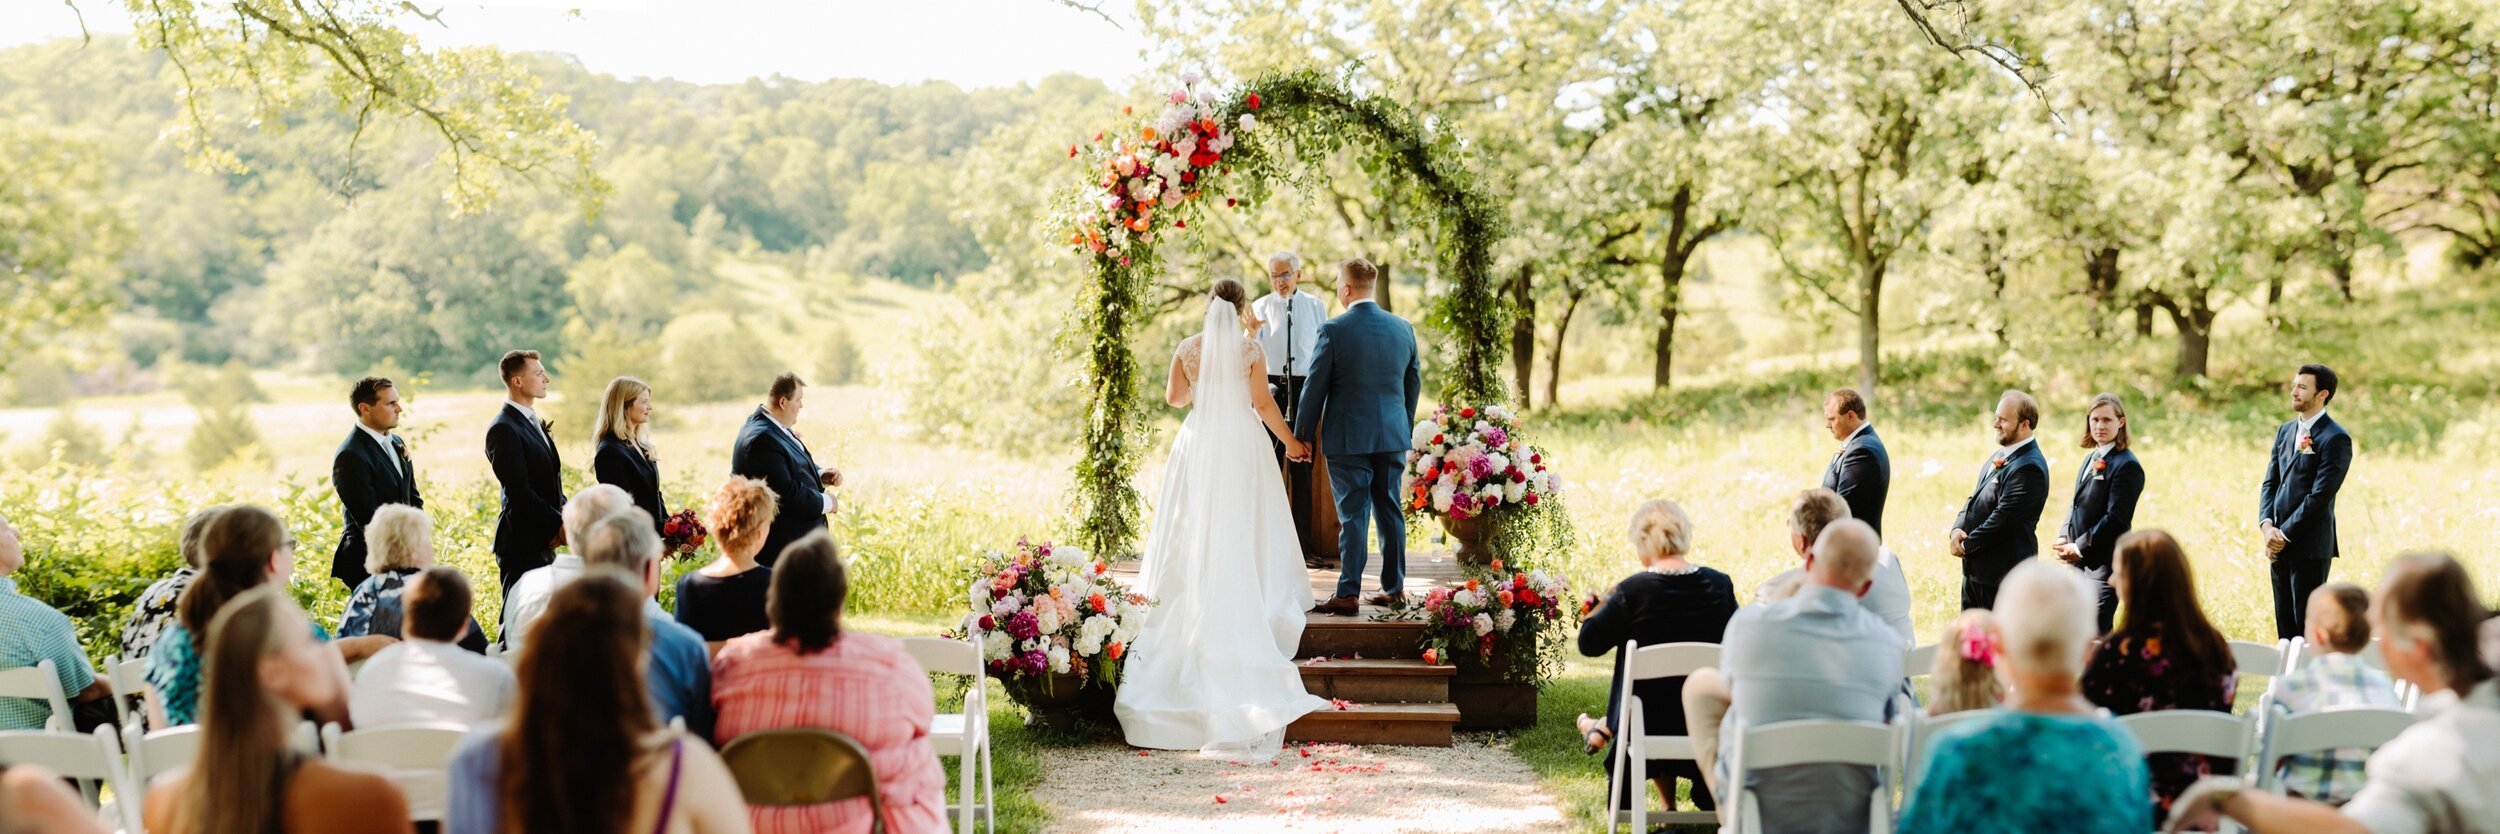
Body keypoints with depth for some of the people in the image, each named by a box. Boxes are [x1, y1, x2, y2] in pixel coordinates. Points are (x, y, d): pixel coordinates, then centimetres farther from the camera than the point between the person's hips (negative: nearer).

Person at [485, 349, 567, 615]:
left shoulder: (536, 423, 16)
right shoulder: (504, 429, -14)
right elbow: (519, 491, -19)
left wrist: (565, 513, 1)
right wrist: (559, 524, -16)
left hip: (543, 542, 9)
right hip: (522, 543, -9)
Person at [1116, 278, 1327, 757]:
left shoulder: (1189, 348, 3)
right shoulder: (1250, 350, -5)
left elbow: (1174, 397, 12)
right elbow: (1263, 404, -6)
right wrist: (1291, 441, 6)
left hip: (1198, 444, 2)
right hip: (1241, 447, -2)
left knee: (1195, 535, 9)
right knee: (1243, 538, 4)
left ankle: (1193, 618, 7)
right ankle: (1247, 622, 0)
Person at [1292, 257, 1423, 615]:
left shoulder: (1333, 330, -11)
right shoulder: (1403, 328, 4)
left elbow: (1315, 388, -8)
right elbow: (1414, 385, 12)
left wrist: (1303, 435, 1)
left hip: (1348, 438, -4)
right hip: (1393, 437, 4)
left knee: (1353, 515, -3)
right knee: (1390, 511, 13)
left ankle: (1348, 594, -4)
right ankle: (1394, 588, 20)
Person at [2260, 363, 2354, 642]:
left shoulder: (2335, 439, -10)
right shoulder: (2285, 431, 14)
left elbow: (2320, 496, -15)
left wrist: (2285, 534, -14)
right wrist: (2267, 526, -3)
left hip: (2310, 547, -7)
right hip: (2279, 545, 7)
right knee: (2285, 625, 10)